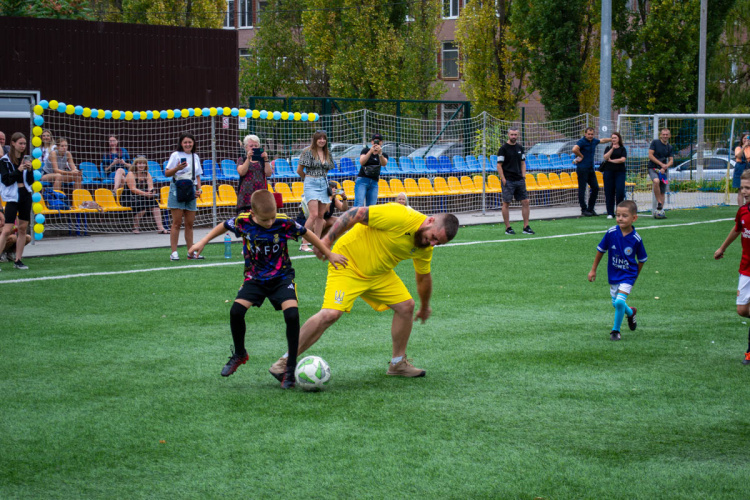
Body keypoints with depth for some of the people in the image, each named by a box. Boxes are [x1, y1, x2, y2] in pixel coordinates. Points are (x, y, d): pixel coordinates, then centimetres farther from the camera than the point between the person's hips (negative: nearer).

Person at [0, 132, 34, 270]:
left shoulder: (26, 159, 10)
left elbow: (30, 181, 9)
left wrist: (29, 170, -9)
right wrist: (18, 170, -20)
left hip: (26, 195, 5)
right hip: (12, 196, -5)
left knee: (23, 228, 6)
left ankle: (18, 260, 12)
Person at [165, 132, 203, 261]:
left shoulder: (195, 157, 14)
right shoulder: (176, 155, -3)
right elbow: (167, 173, -7)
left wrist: (199, 189, 5)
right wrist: (177, 168, -24)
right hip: (177, 190, -5)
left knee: (190, 223, 7)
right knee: (177, 223, -6)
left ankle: (191, 252, 12)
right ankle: (174, 253, -4)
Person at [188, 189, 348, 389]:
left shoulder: (284, 223, -20)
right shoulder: (243, 222, -16)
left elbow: (307, 234, -3)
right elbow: (224, 226, 7)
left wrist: (329, 254, 5)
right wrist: (203, 242, 8)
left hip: (281, 277, -2)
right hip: (255, 278, 2)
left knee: (292, 315, -23)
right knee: (236, 311, -17)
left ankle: (290, 368, -8)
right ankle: (239, 354, 12)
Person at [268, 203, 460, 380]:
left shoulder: (425, 248, -3)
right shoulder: (400, 217, -29)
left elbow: (423, 277, 17)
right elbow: (355, 214, -24)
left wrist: (425, 307, 29)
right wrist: (328, 239, -24)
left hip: (379, 273, 8)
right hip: (348, 262, -8)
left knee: (406, 306, -1)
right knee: (330, 314, -20)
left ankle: (398, 363, 17)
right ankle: (285, 362, -11)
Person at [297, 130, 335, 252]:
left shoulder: (327, 153, 11)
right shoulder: (308, 152, -6)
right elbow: (299, 170, -2)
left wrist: (322, 177, 11)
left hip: (324, 184, 6)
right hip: (311, 183, -6)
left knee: (321, 215, 6)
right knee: (314, 214, -16)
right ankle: (304, 244, -13)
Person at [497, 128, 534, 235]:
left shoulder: (520, 147, 11)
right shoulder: (503, 148, -6)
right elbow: (499, 165, -7)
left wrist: (523, 176, 7)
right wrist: (503, 179, -13)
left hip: (519, 180, 6)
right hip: (508, 181, -6)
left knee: (525, 202, 2)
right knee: (506, 203, -1)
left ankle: (526, 227, 8)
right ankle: (508, 228, 5)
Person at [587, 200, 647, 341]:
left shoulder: (636, 239, -17)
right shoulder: (611, 233, -14)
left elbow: (641, 260, -1)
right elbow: (601, 250, 1)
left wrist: (634, 276, 7)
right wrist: (593, 270, 6)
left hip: (628, 275, -4)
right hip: (613, 275, 4)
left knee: (620, 301, -19)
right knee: (615, 304, 16)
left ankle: (616, 330, 2)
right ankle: (630, 312, 49)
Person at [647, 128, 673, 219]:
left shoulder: (669, 147, 13)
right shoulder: (655, 142, 1)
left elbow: (671, 161, 9)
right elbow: (650, 155, -6)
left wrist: (665, 167, -11)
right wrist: (661, 164, -10)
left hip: (663, 170, 5)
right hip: (653, 168, -5)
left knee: (662, 192, 3)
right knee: (656, 181, -35)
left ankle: (660, 211, 9)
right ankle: (659, 202, -26)